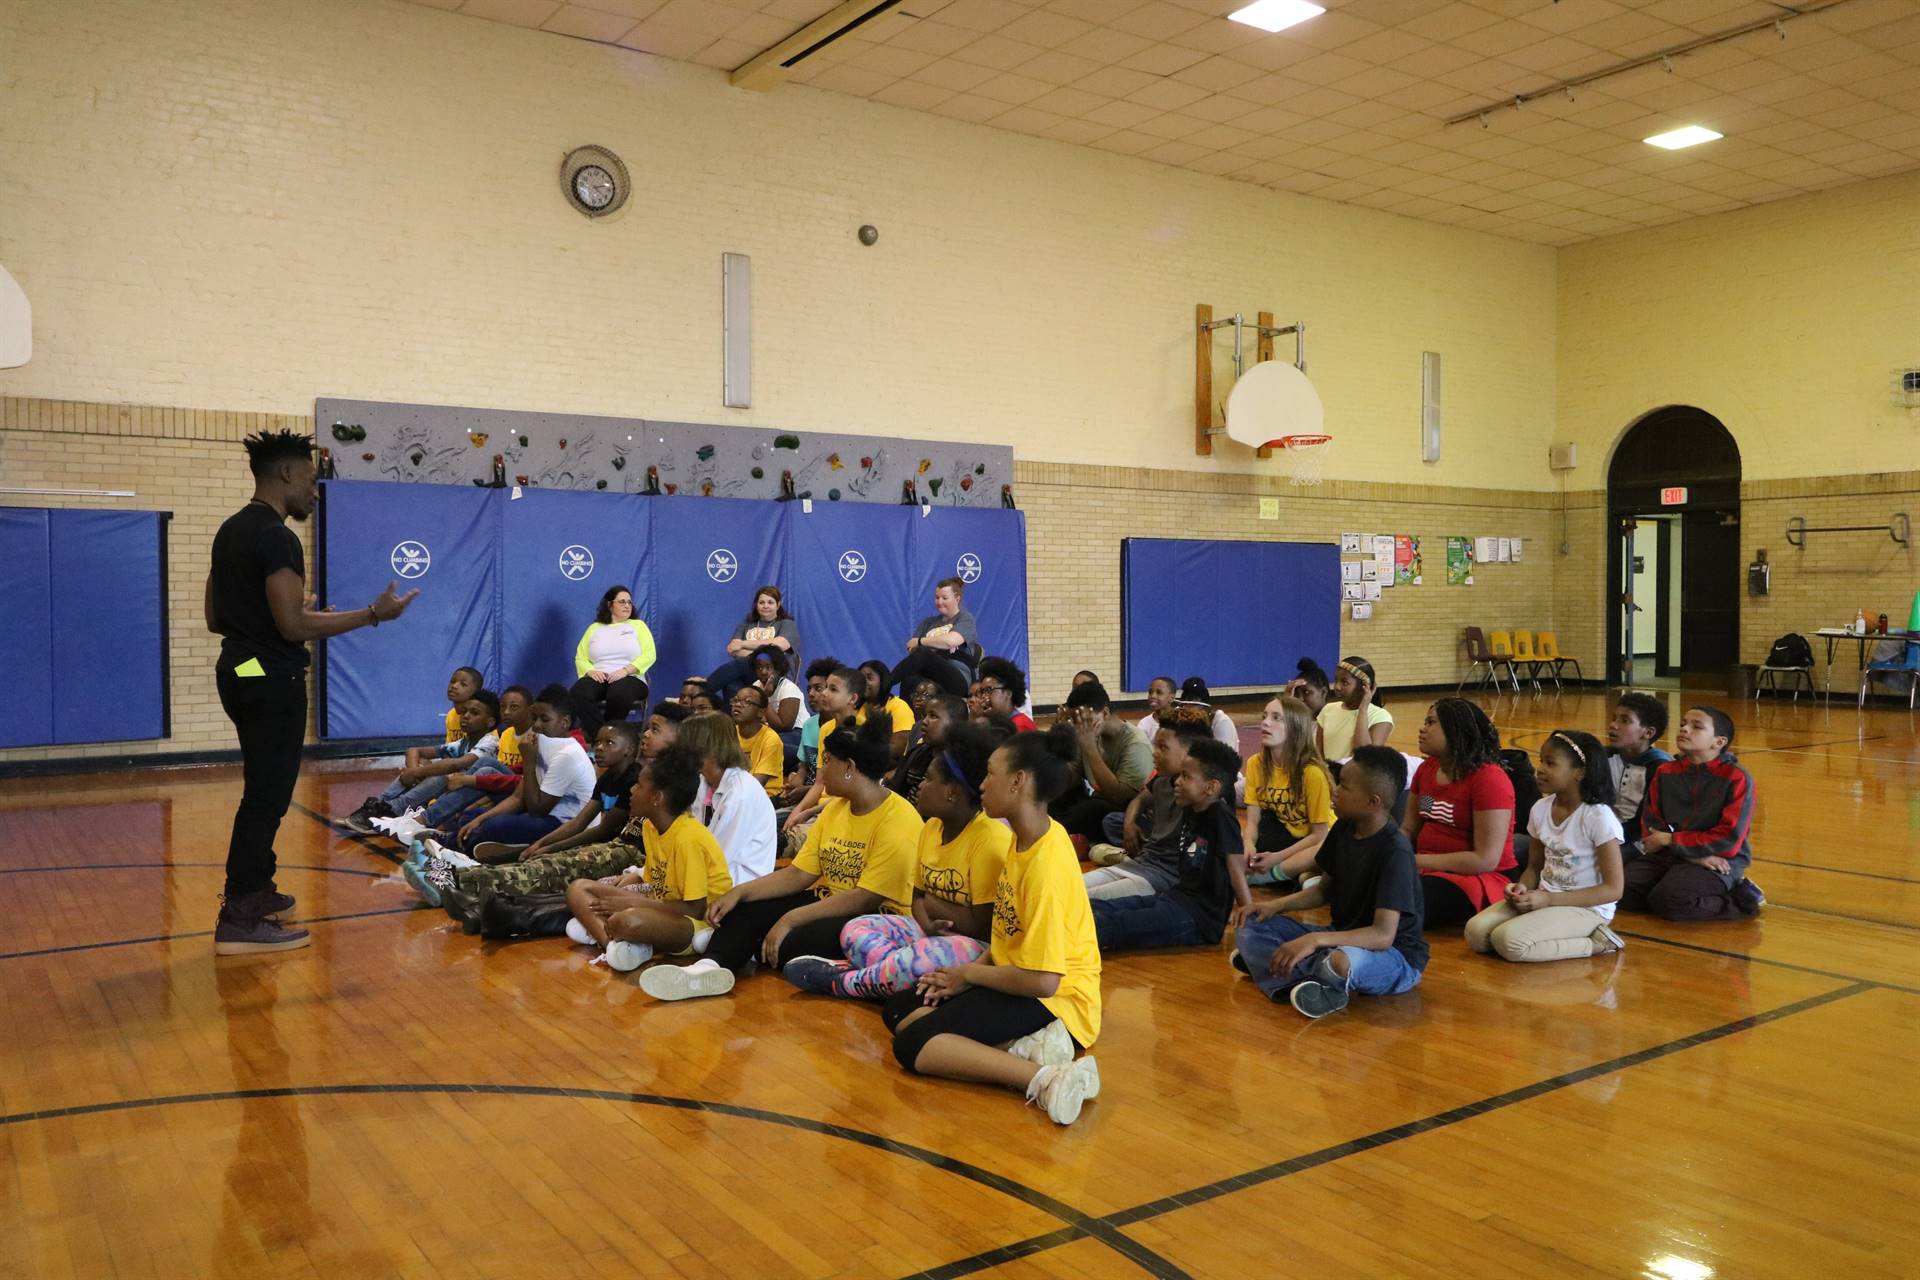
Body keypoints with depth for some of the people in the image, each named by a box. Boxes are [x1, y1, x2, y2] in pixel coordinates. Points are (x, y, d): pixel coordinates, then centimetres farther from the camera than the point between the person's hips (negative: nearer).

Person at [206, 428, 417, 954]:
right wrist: (374, 614, -18)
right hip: (271, 679, -10)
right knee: (267, 795, -6)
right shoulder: (275, 536, -18)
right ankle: (239, 921, -3)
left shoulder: (232, 530, 13)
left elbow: (215, 617, 17)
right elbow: (294, 625, -23)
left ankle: (255, 891, 34)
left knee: (264, 789, 22)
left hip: (240, 671, 10)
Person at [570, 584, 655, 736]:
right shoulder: (594, 628, 20)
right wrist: (591, 671, -10)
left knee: (619, 694, -40)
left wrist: (625, 670, -14)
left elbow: (649, 655, 1)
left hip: (630, 678, -2)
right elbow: (580, 657, 13)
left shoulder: (638, 625, 14)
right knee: (579, 692, -34)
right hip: (599, 677, 2)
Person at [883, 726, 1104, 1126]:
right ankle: (1024, 1047, -11)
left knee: (912, 1045, -17)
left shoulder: (1047, 865, -24)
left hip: (1056, 1002, -10)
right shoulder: (1024, 840, 5)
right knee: (898, 1010, 6)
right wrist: (970, 974, 1)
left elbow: (1043, 980, -26)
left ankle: (1046, 1078, -26)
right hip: (1016, 981, 10)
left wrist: (970, 974, -11)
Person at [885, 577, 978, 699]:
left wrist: (920, 642, 1)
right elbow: (912, 648, 12)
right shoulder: (929, 621, 25)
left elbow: (950, 641, -12)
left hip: (958, 679, -4)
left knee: (923, 653, -32)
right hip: (928, 677, 4)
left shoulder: (966, 619, 9)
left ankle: (884, 684, -35)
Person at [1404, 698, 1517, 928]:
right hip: (1428, 870, 7)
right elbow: (1408, 830, 15)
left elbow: (1485, 860, -17)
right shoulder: (1426, 769, 9)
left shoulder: (1489, 779, -13)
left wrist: (1418, 861, -17)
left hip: (1481, 881, -7)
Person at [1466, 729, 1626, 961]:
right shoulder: (1540, 808, 3)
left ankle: (1594, 943, -8)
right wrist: (1522, 888, -9)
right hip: (1544, 899, 6)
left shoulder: (1598, 816, -15)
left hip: (1586, 906, -6)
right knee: (1476, 931, -16)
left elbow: (1614, 889, -14)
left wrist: (1549, 899, -19)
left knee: (1508, 940, -28)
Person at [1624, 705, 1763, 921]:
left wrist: (1669, 840, -9)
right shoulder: (1665, 772, 8)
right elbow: (1652, 825, 3)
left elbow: (1729, 840, -13)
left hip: (1721, 861, -5)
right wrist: (1694, 853, -14)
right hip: (1669, 856, 6)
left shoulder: (1736, 777, -7)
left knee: (1669, 900, -30)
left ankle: (1739, 899, -5)